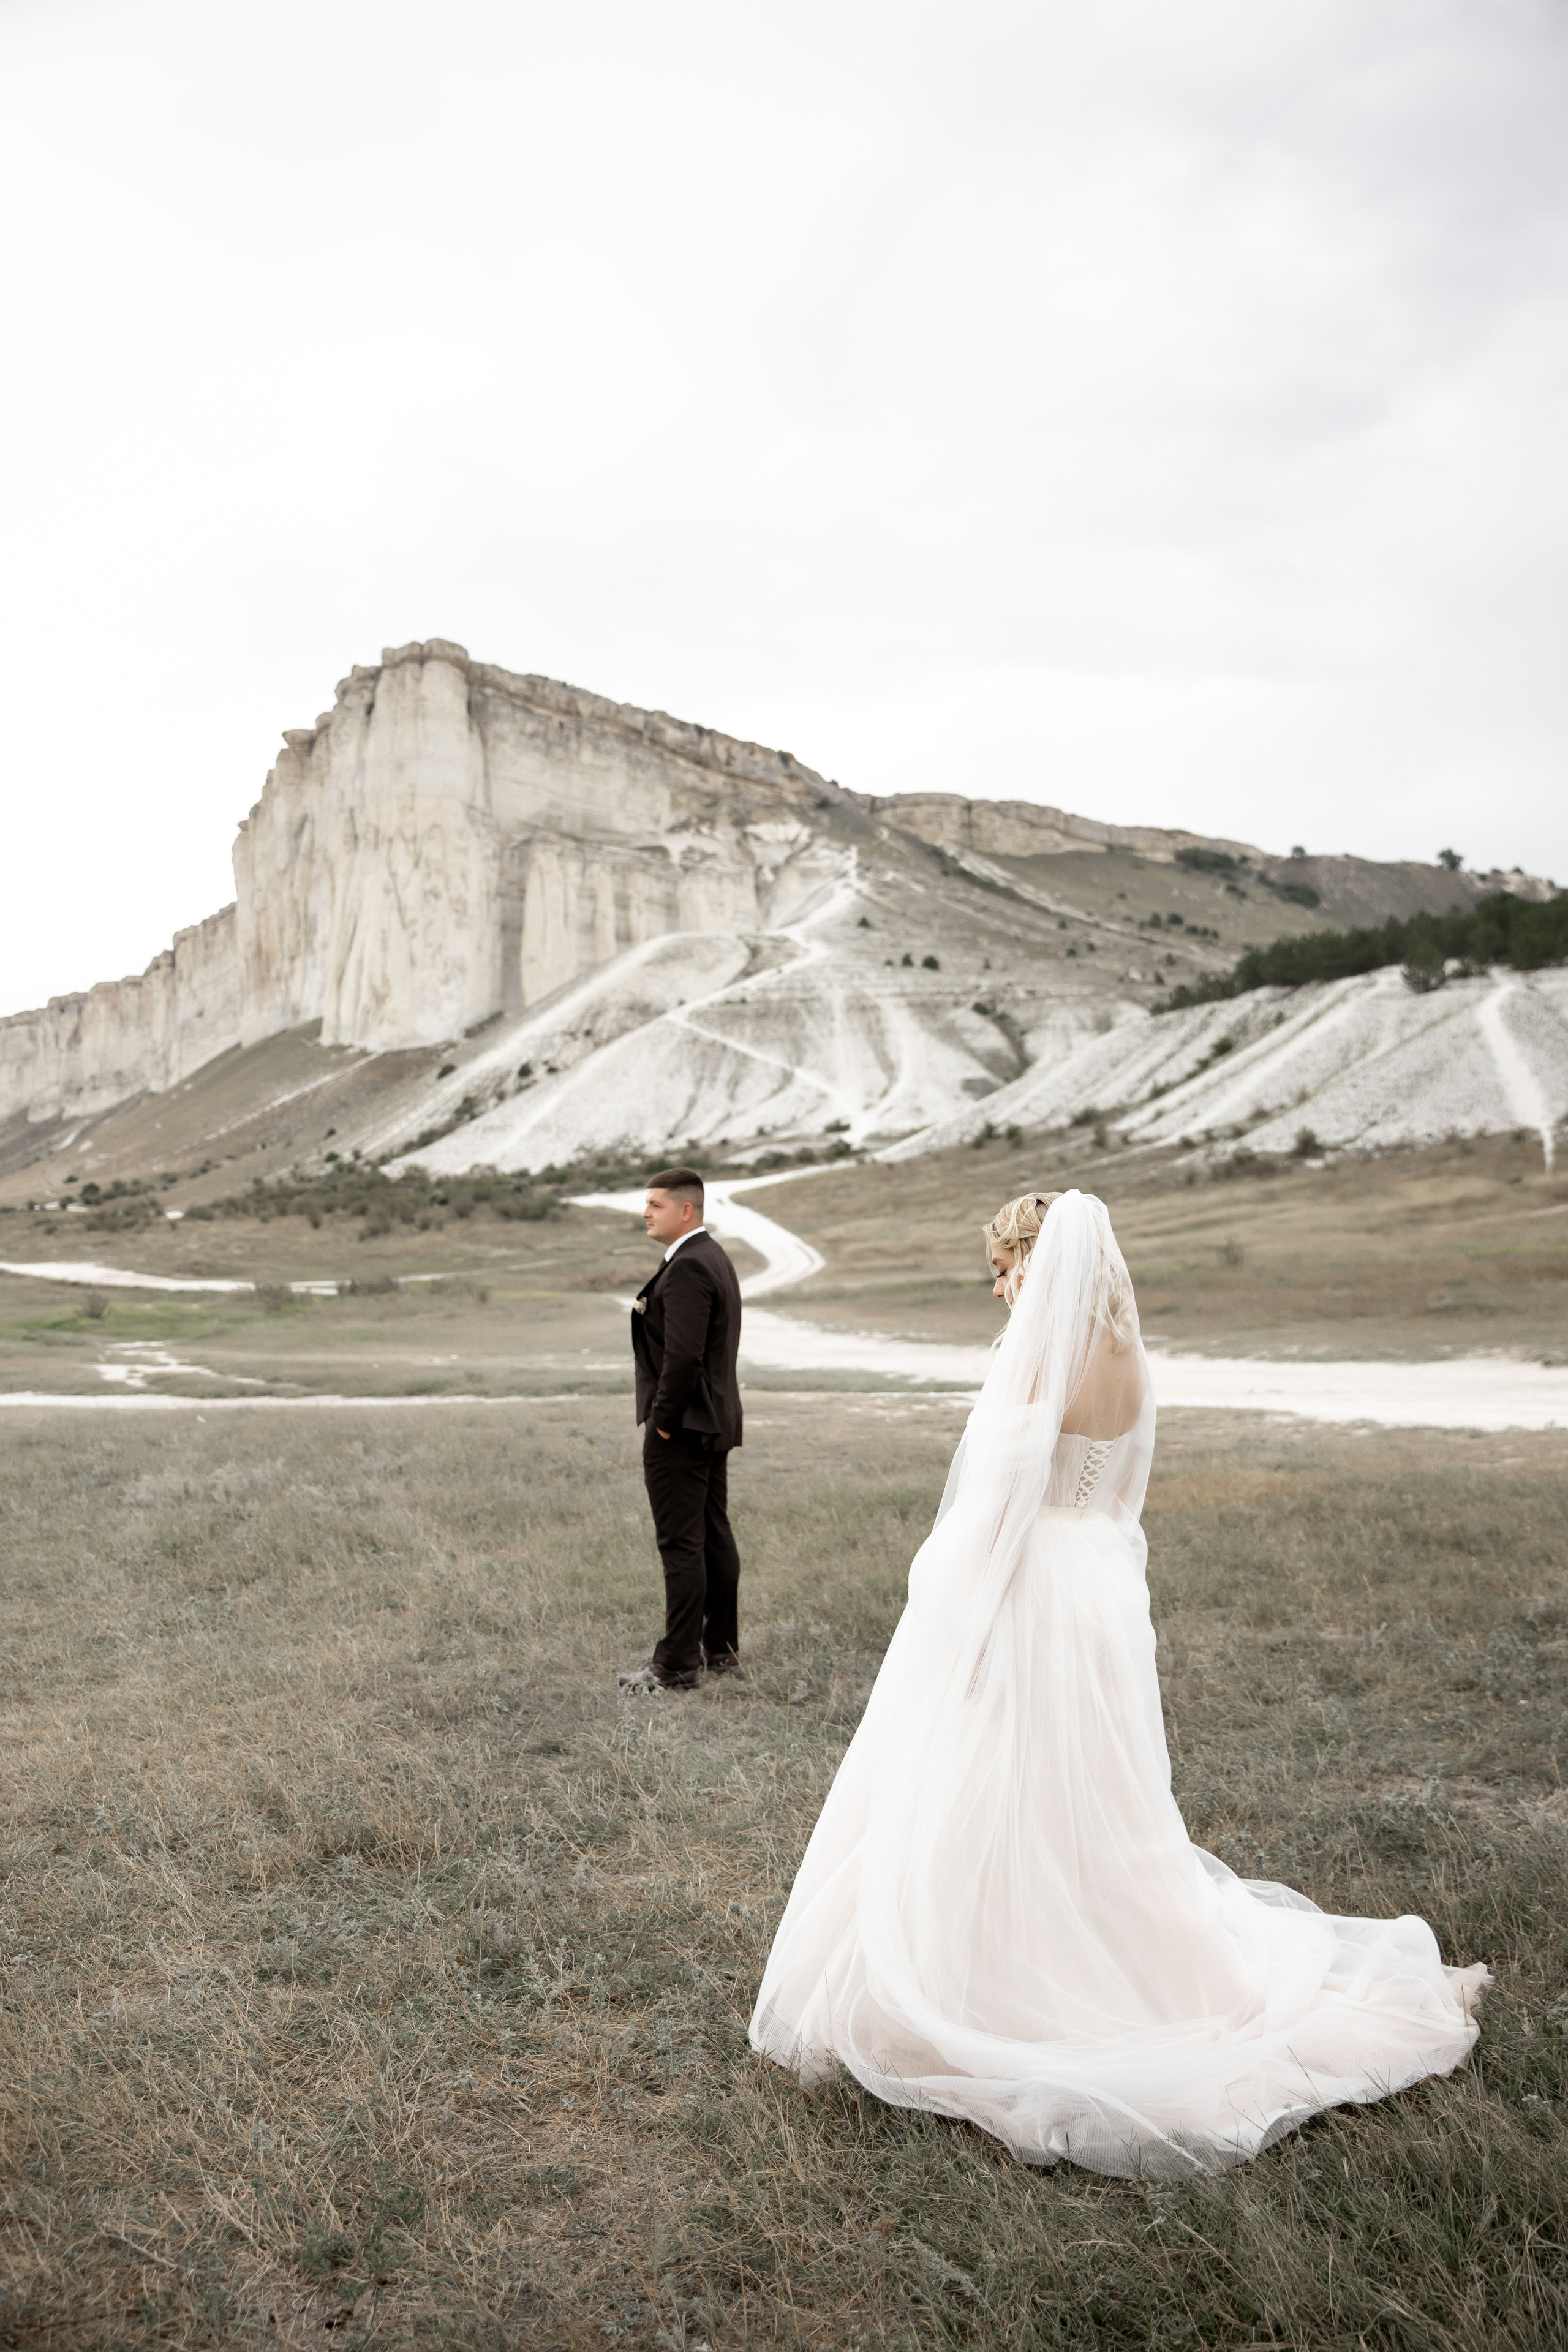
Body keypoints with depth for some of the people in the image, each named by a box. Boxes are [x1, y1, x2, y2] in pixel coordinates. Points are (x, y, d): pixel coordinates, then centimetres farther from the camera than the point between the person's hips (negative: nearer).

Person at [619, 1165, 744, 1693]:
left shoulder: (687, 1268, -19)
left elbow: (683, 1356, -25)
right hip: (716, 1422, 10)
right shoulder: (714, 1258, 14)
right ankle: (721, 1648, 23)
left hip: (681, 1429, -10)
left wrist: (664, 1423, -16)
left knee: (682, 1546, -5)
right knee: (715, 1537, 14)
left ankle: (678, 1664, 0)